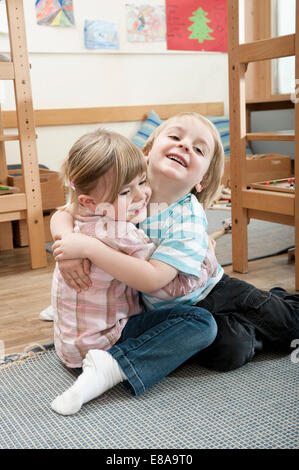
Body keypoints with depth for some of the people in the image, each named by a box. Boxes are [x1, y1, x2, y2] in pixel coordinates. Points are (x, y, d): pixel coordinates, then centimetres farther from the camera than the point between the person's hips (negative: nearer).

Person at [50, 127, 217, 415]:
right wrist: (207, 258, -5)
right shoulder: (125, 237, -29)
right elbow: (171, 288, -20)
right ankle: (113, 367, -20)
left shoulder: (75, 214, -4)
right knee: (202, 323, -20)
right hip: (101, 341, -9)